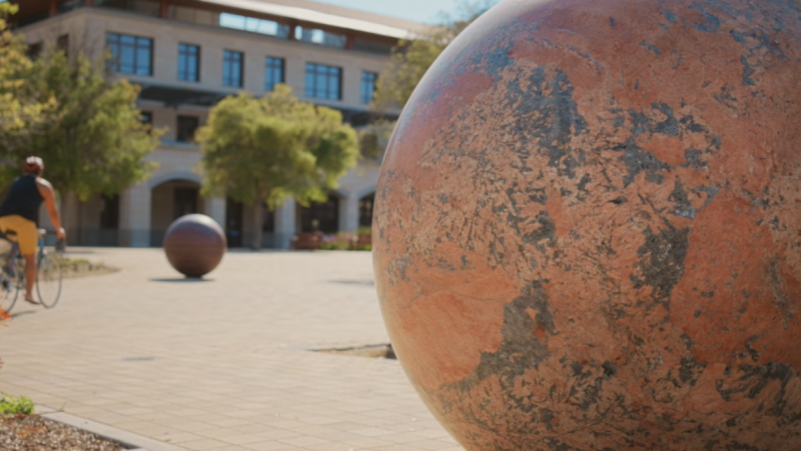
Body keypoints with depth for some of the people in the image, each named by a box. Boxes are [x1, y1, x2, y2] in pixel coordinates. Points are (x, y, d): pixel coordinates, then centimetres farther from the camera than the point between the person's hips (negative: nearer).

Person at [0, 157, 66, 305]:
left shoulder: (16, 182, 30)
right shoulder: (43, 185, 14)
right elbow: (53, 211, 14)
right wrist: (59, 230, 29)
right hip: (23, 220, -5)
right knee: (31, 258, 6)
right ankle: (29, 294, 5)